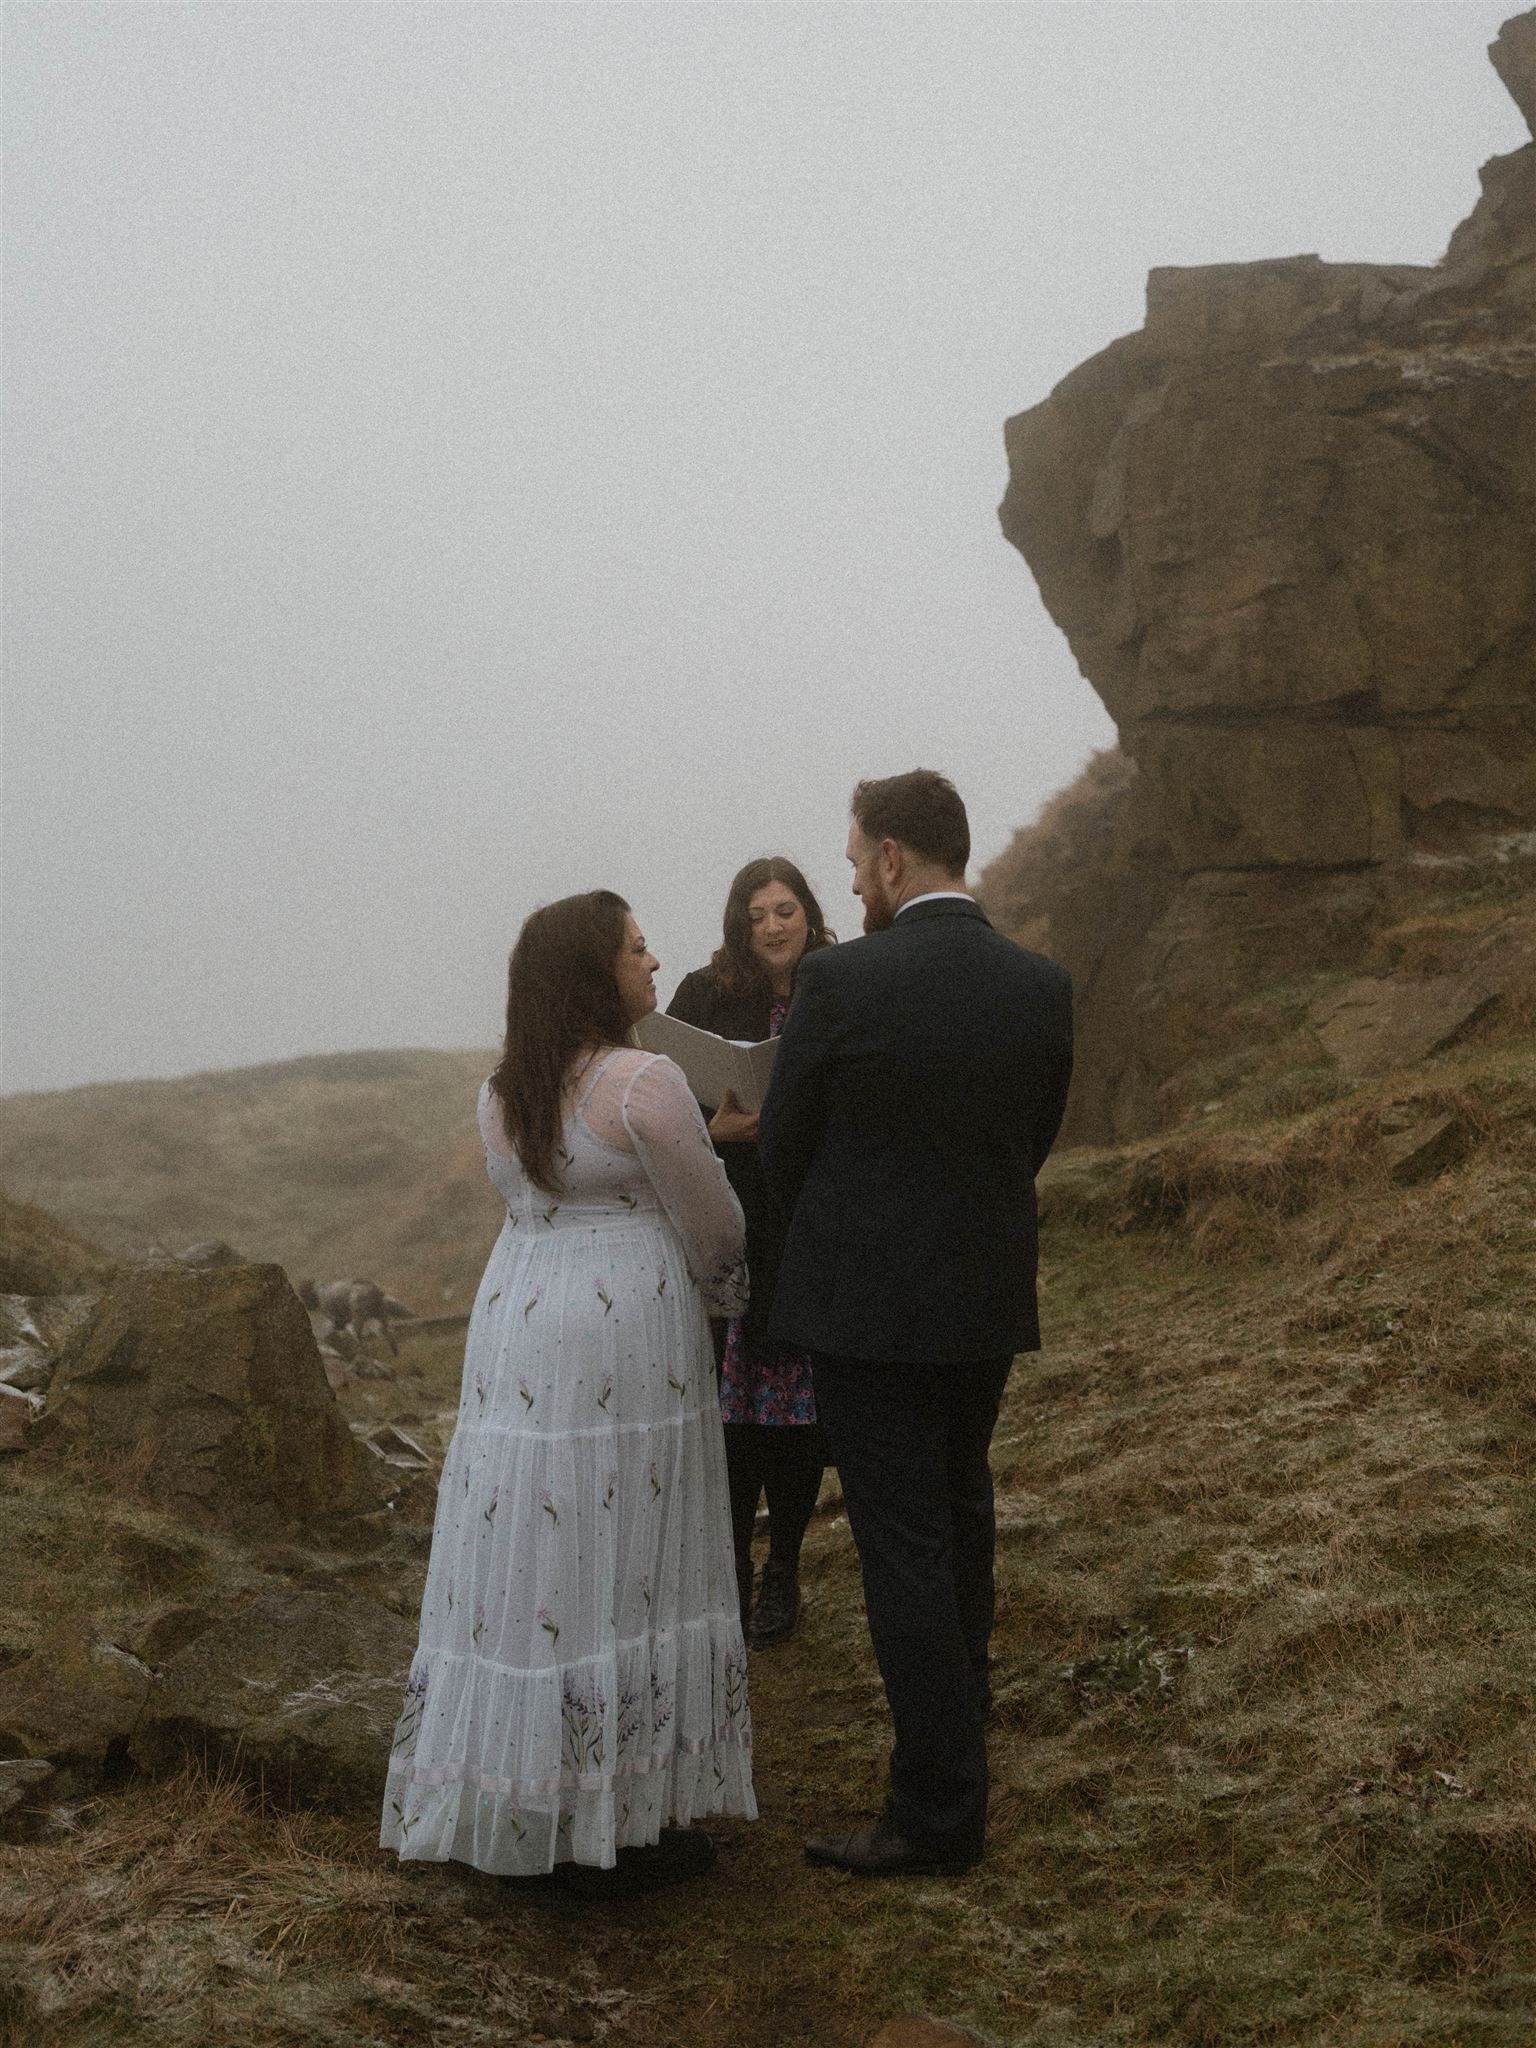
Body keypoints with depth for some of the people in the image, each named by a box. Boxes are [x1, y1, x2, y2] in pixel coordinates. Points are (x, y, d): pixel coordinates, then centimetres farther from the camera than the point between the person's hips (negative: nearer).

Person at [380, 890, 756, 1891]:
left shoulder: (502, 1094, 8)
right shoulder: (646, 1082, -13)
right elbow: (712, 1227, -6)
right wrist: (724, 1288, 15)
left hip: (517, 1321, 7)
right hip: (627, 1335, -6)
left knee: (530, 1555, 12)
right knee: (620, 1568, 3)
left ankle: (516, 1802, 23)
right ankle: (624, 1820, 13)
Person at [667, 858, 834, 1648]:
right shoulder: (704, 996, 2)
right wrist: (714, 1129, -16)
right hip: (729, 1229, 0)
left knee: (798, 1411, 6)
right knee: (731, 1410, -1)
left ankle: (782, 1572, 22)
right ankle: (730, 1576, 11)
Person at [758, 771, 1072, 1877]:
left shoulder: (839, 980, -17)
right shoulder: (1042, 985, -3)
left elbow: (784, 1144, -5)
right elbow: (1034, 1141, 7)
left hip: (868, 1303, -6)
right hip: (989, 1299, 6)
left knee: (903, 1547, 1)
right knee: (961, 1511, 25)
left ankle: (939, 1807, 8)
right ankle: (963, 1702, 46)